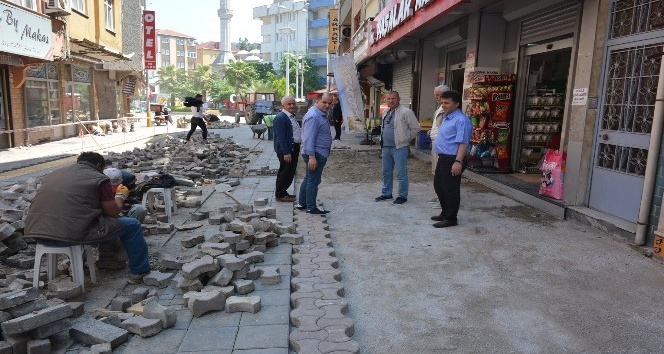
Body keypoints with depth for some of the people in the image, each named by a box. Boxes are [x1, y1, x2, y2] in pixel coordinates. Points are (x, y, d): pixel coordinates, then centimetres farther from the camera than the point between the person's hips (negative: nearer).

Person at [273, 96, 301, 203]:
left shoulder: (291, 117, 15)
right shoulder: (281, 118, -16)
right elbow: (281, 137, -21)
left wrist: (297, 148, 18)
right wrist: (286, 152, -24)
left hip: (294, 149, 10)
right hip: (286, 150, -10)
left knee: (290, 172, 15)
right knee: (285, 172, -2)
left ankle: (282, 192, 26)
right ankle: (280, 195, 8)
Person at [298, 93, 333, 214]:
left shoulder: (322, 114, 14)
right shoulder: (314, 116, -20)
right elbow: (309, 138, -25)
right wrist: (312, 157, -28)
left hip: (318, 154, 11)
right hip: (316, 154, -11)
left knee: (308, 179, 16)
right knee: (313, 181, -3)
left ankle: (302, 203, 26)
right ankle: (311, 208, 5)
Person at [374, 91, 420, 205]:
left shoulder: (406, 112, -12)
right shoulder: (386, 112, 12)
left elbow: (415, 128, -9)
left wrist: (406, 139, -1)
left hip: (399, 147, -8)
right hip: (386, 147, 8)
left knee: (401, 173, -1)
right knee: (386, 172, 17)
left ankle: (402, 196, 11)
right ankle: (386, 193, 30)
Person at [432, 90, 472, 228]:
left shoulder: (461, 120, -16)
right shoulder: (446, 117, 15)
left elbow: (463, 143, -23)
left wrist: (458, 162, -29)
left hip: (452, 160, -10)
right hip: (443, 159, 10)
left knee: (450, 190, -1)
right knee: (438, 186, 18)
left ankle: (450, 218, 12)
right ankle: (444, 213, 33)